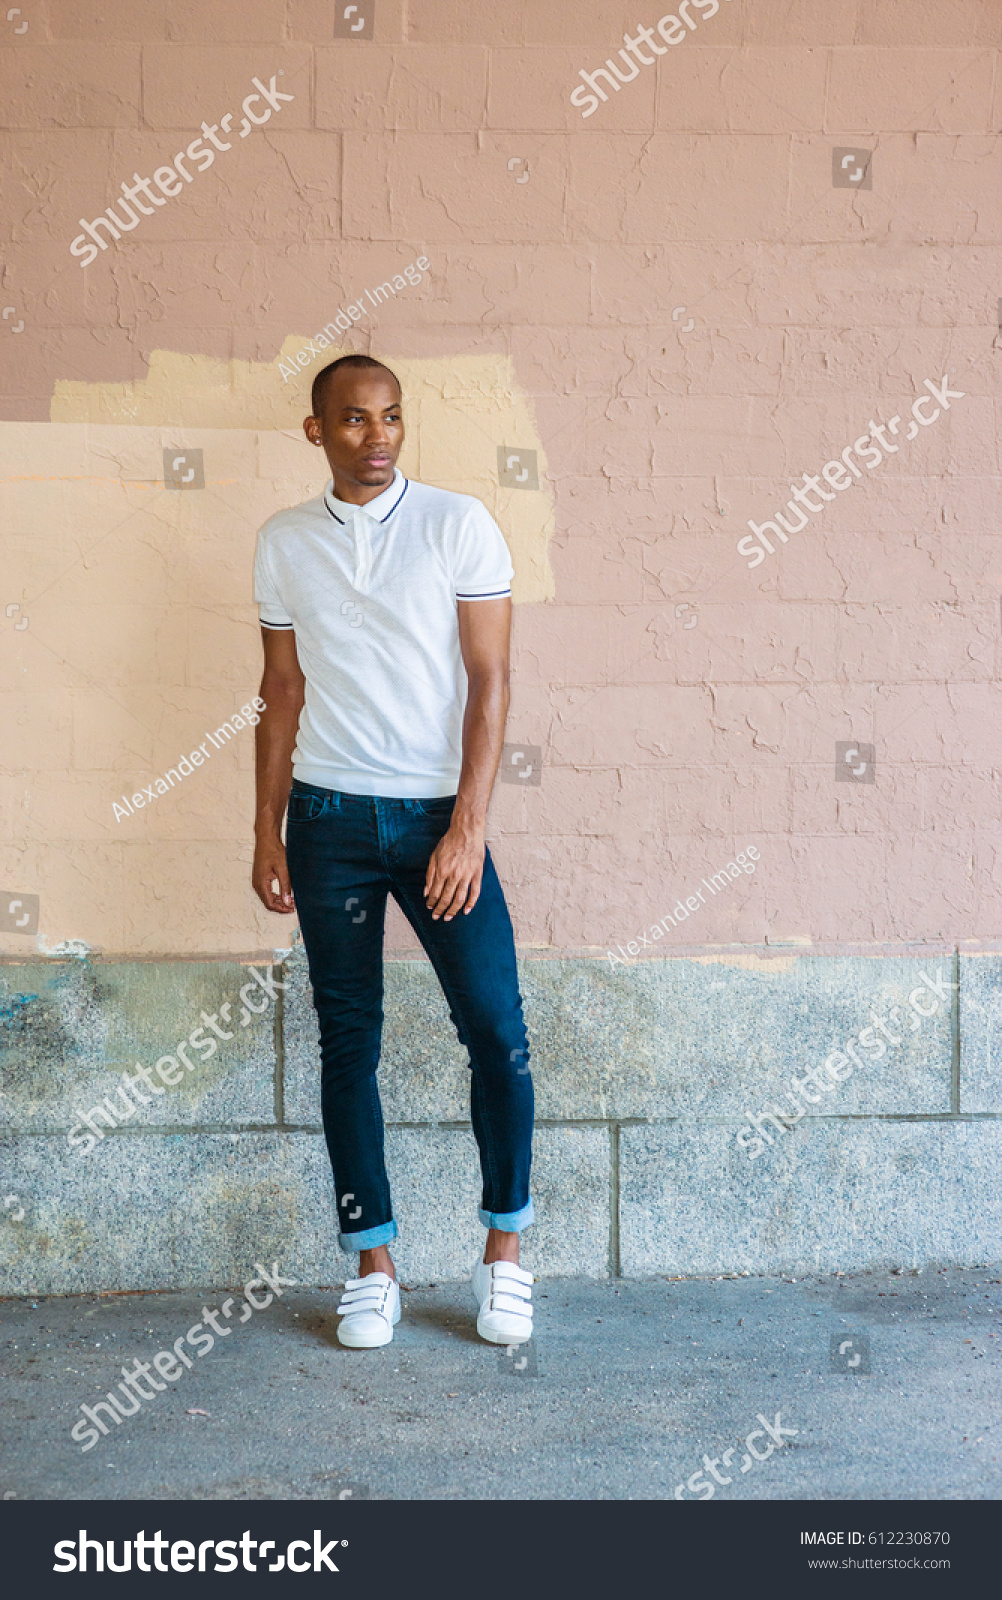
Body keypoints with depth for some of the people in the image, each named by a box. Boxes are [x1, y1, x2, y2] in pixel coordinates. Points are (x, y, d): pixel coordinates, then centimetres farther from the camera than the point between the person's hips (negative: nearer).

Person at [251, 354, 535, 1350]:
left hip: (436, 813, -2)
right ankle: (372, 1267, 17)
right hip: (329, 820, 2)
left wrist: (469, 827, -13)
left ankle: (504, 1249, 13)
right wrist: (267, 833, 6)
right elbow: (282, 693, 11)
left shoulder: (458, 525, -2)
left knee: (497, 1030, -6)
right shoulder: (284, 544, 7)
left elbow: (488, 680, -5)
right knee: (348, 1039, 6)